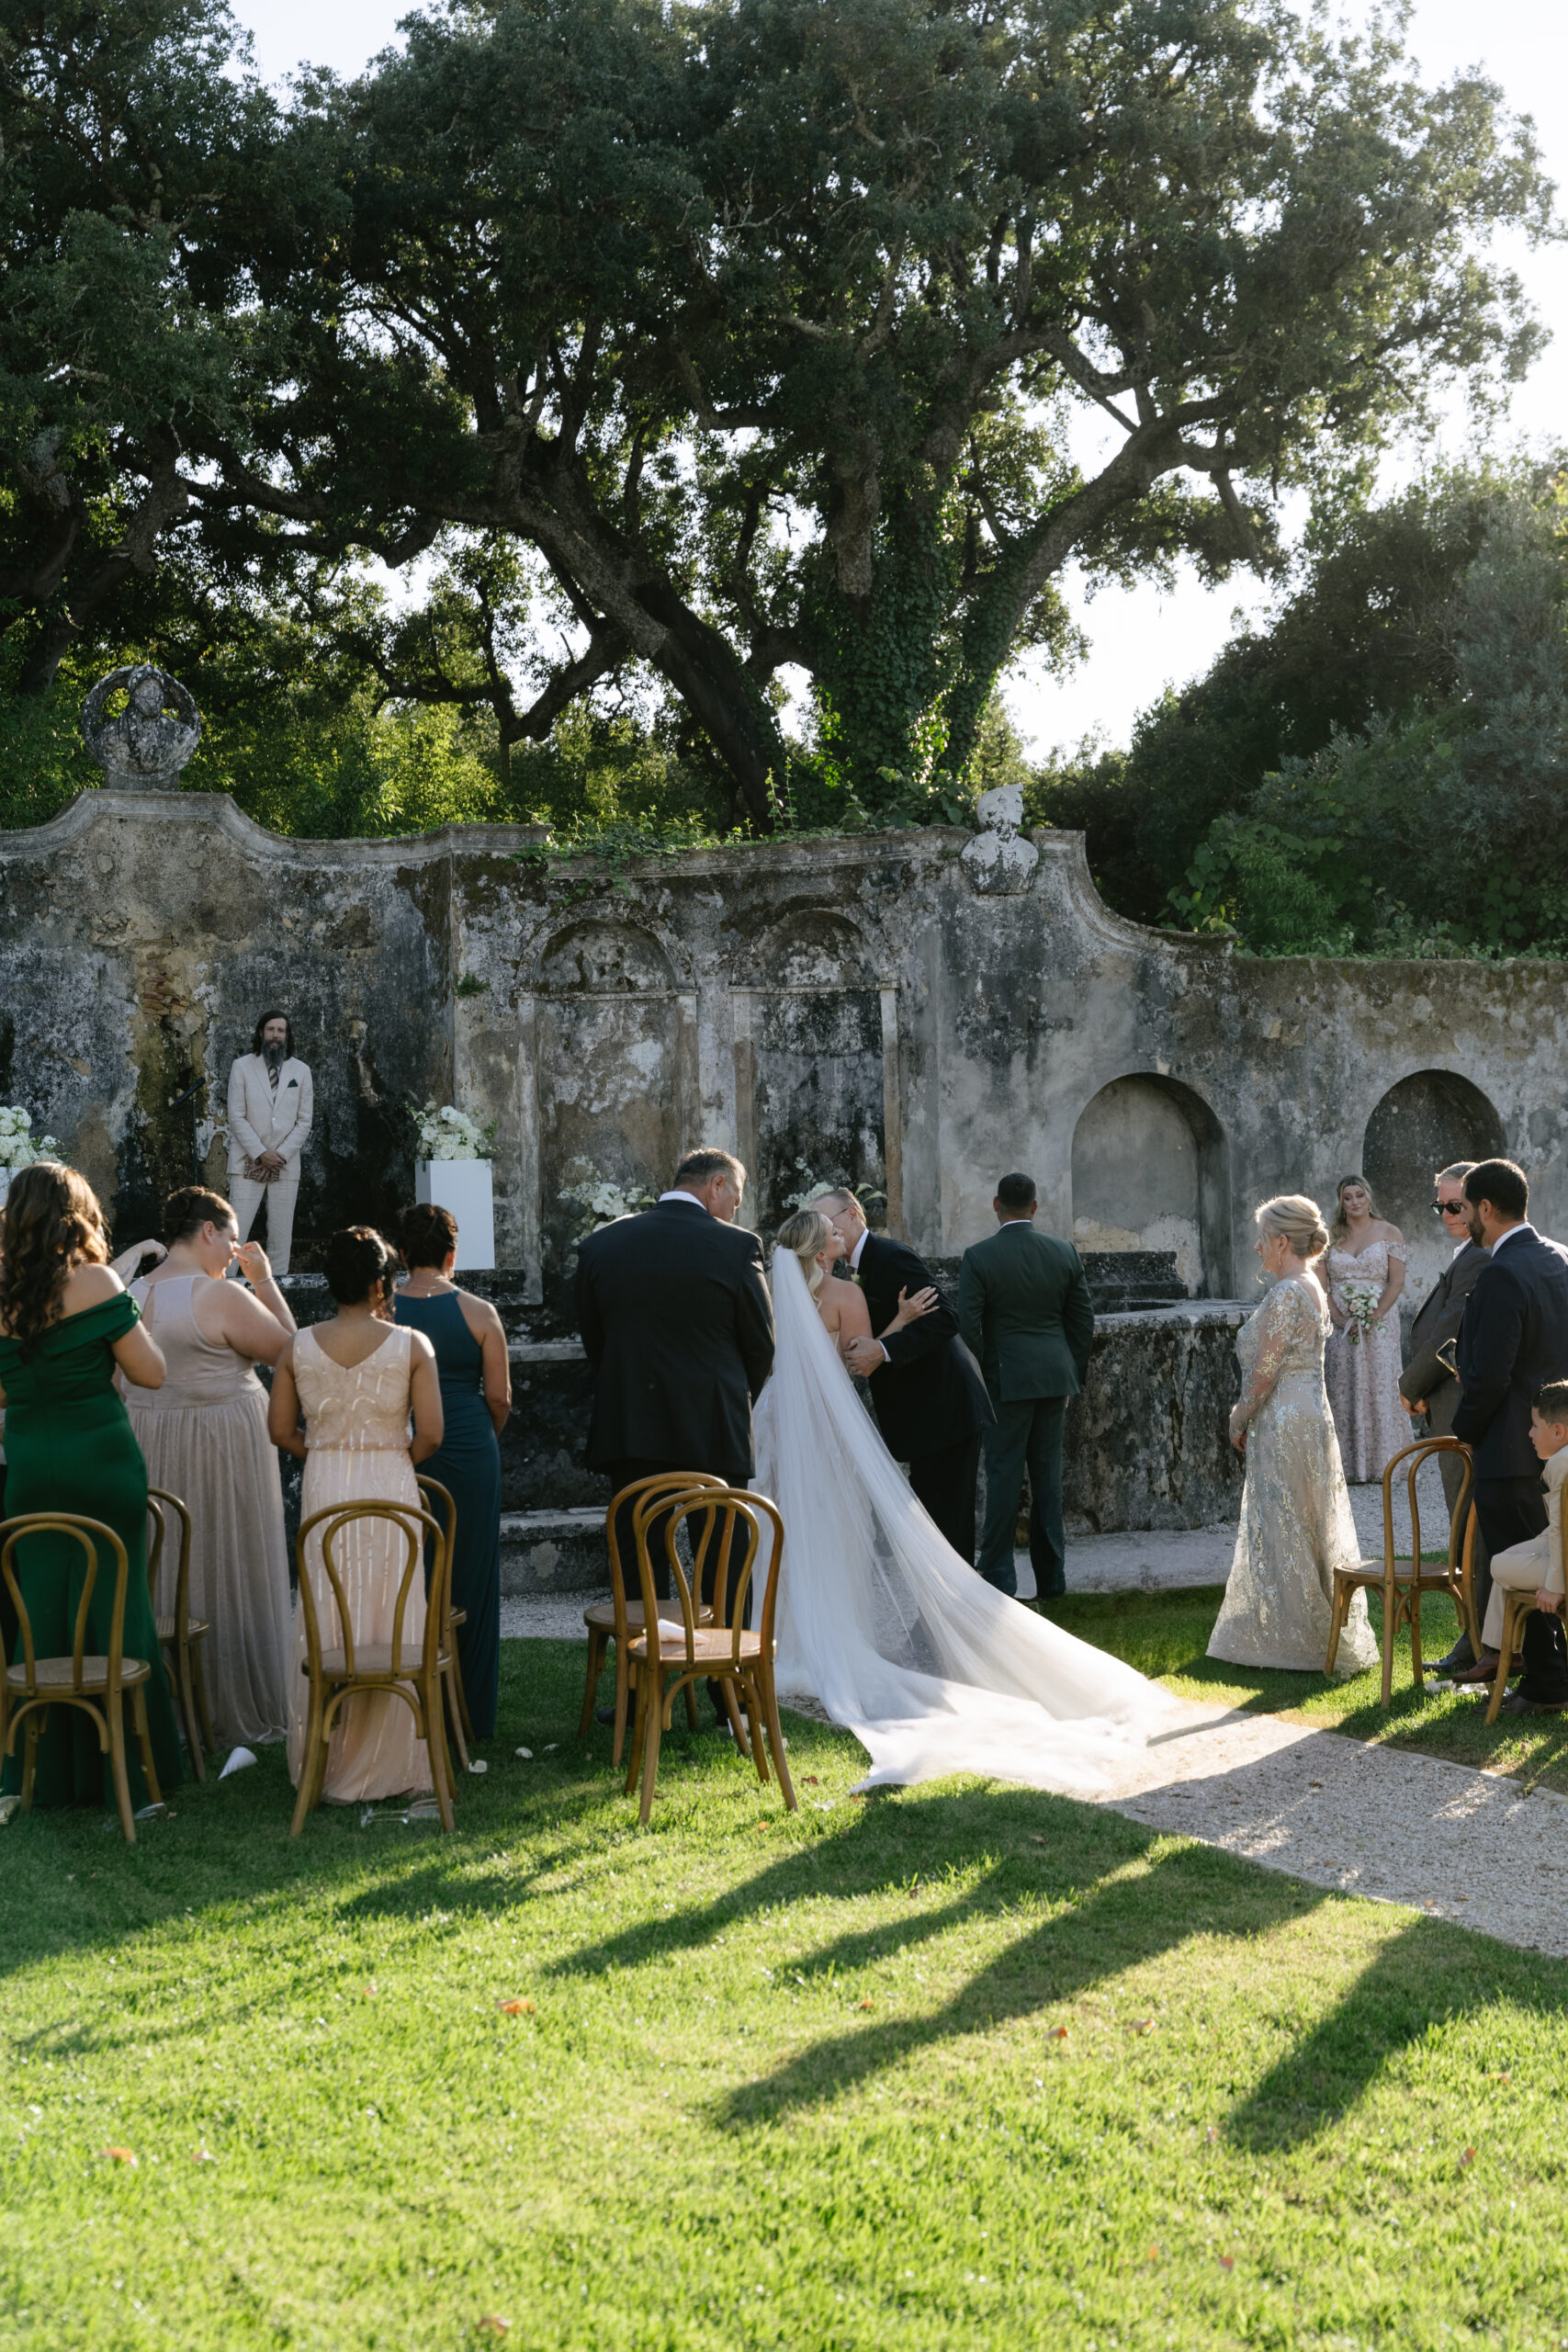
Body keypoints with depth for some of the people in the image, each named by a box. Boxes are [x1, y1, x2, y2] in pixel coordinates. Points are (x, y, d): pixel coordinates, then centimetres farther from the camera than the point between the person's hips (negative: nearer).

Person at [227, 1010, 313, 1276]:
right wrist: (260, 1154, -12)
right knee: (235, 1235, -9)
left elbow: (304, 1121, 5)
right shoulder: (242, 1067, 3)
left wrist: (280, 1155, -7)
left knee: (281, 1239, 2)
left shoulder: (301, 1071, 8)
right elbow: (236, 1117, -3)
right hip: (248, 1164, -2)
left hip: (286, 1166, 2)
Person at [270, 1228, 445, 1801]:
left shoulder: (297, 1347, 0)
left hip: (324, 1488, 2)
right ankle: (388, 1765, 12)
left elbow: (281, 1431, 3)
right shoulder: (410, 1345, -6)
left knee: (325, 1620, 10)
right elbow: (430, 1435, -8)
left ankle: (324, 1766, 16)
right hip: (390, 1487, -2)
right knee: (389, 1619, 6)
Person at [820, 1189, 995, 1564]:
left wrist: (883, 1350, -30)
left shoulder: (891, 1255, -16)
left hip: (945, 1407, -10)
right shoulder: (860, 1267, 14)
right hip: (924, 1410, 10)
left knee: (945, 1519, -9)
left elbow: (942, 1320, -24)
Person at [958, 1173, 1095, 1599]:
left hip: (1006, 1379, -4)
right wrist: (1073, 1375, 15)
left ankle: (998, 1574, 3)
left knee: (1004, 1475, 1)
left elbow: (968, 1325, -12)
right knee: (1048, 1474, 10)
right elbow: (1083, 1319, 7)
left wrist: (980, 1378, -1)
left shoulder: (979, 1257, -9)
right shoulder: (1065, 1252, 3)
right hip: (1054, 1376, 4)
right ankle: (1051, 1576, 14)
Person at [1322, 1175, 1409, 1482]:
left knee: (1379, 1388, -3)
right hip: (1339, 1327, 2)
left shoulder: (1389, 1233, 2)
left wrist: (1372, 1318, -13)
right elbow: (1321, 1284, 5)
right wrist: (1340, 1319, -8)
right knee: (1342, 1391, -1)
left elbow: (1397, 1282, -3)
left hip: (1378, 1326, -2)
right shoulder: (1332, 1237, 9)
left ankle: (1381, 1463, 4)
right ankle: (1348, 1465, 3)